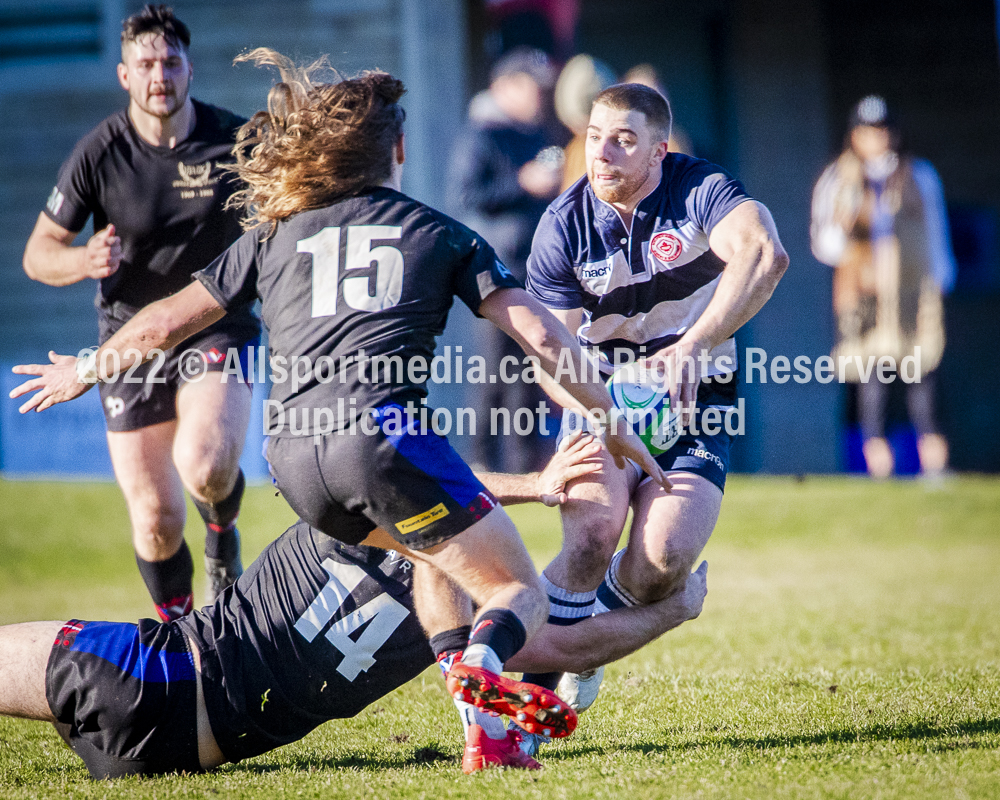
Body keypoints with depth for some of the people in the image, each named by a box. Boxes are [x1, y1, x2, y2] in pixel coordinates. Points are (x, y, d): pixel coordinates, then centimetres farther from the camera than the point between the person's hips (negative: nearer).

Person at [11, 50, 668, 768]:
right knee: (518, 592, -1)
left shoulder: (274, 234, 25)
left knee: (434, 552, 27)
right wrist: (611, 423, 20)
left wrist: (86, 370, 45)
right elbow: (540, 336, 11)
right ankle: (484, 662, -36)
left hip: (292, 454, 4)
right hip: (382, 430, -4)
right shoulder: (441, 233, 19)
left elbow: (167, 322, 29)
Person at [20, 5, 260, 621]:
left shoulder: (237, 141, -8)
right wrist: (84, 261, -24)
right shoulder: (98, 154, -9)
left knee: (205, 466, -29)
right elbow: (39, 254, -2)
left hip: (219, 325, -1)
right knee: (157, 521, -1)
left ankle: (224, 534, 8)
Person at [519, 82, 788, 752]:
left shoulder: (700, 189, -16)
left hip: (697, 404, 0)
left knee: (662, 564, -20)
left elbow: (765, 255, -36)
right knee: (595, 528, -28)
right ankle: (532, 672, -8)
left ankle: (590, 627, 14)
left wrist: (692, 348, -44)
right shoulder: (563, 227, -11)